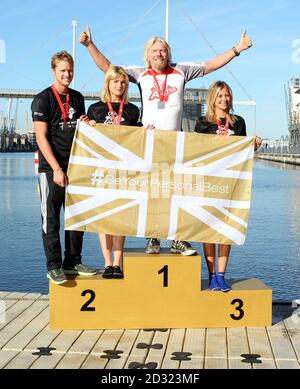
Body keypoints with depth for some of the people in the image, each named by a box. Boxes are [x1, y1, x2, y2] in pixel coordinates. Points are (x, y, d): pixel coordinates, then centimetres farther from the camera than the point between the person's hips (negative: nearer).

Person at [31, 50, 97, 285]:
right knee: (51, 219, 0)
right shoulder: (42, 100, -4)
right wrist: (57, 169, -16)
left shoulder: (77, 98, 13)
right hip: (51, 169, -6)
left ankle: (73, 262, 20)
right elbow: (41, 137, -10)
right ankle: (54, 267, 7)